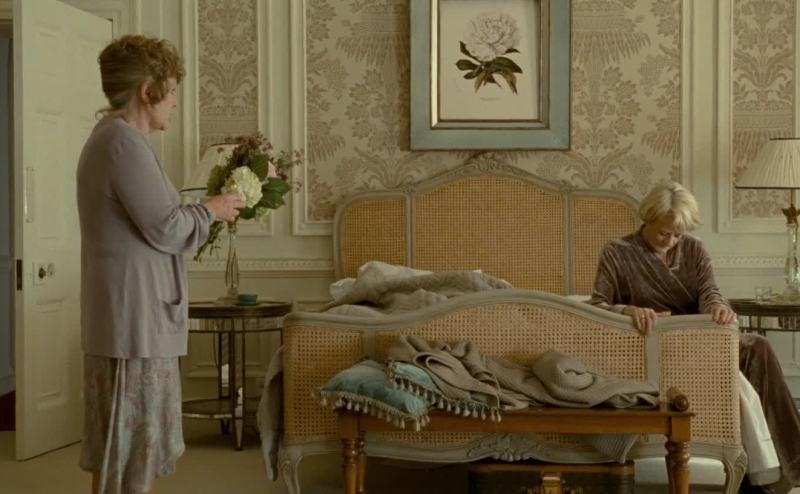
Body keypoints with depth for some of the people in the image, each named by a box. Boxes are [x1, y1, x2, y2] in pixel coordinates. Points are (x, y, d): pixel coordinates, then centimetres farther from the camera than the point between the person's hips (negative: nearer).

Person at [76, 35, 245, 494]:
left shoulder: (112, 138, 16)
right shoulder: (124, 142, -16)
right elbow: (164, 229, -19)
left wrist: (205, 217, 15)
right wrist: (210, 210, -2)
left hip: (137, 318, 10)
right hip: (134, 320, -10)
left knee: (133, 448, 17)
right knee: (129, 454, -2)